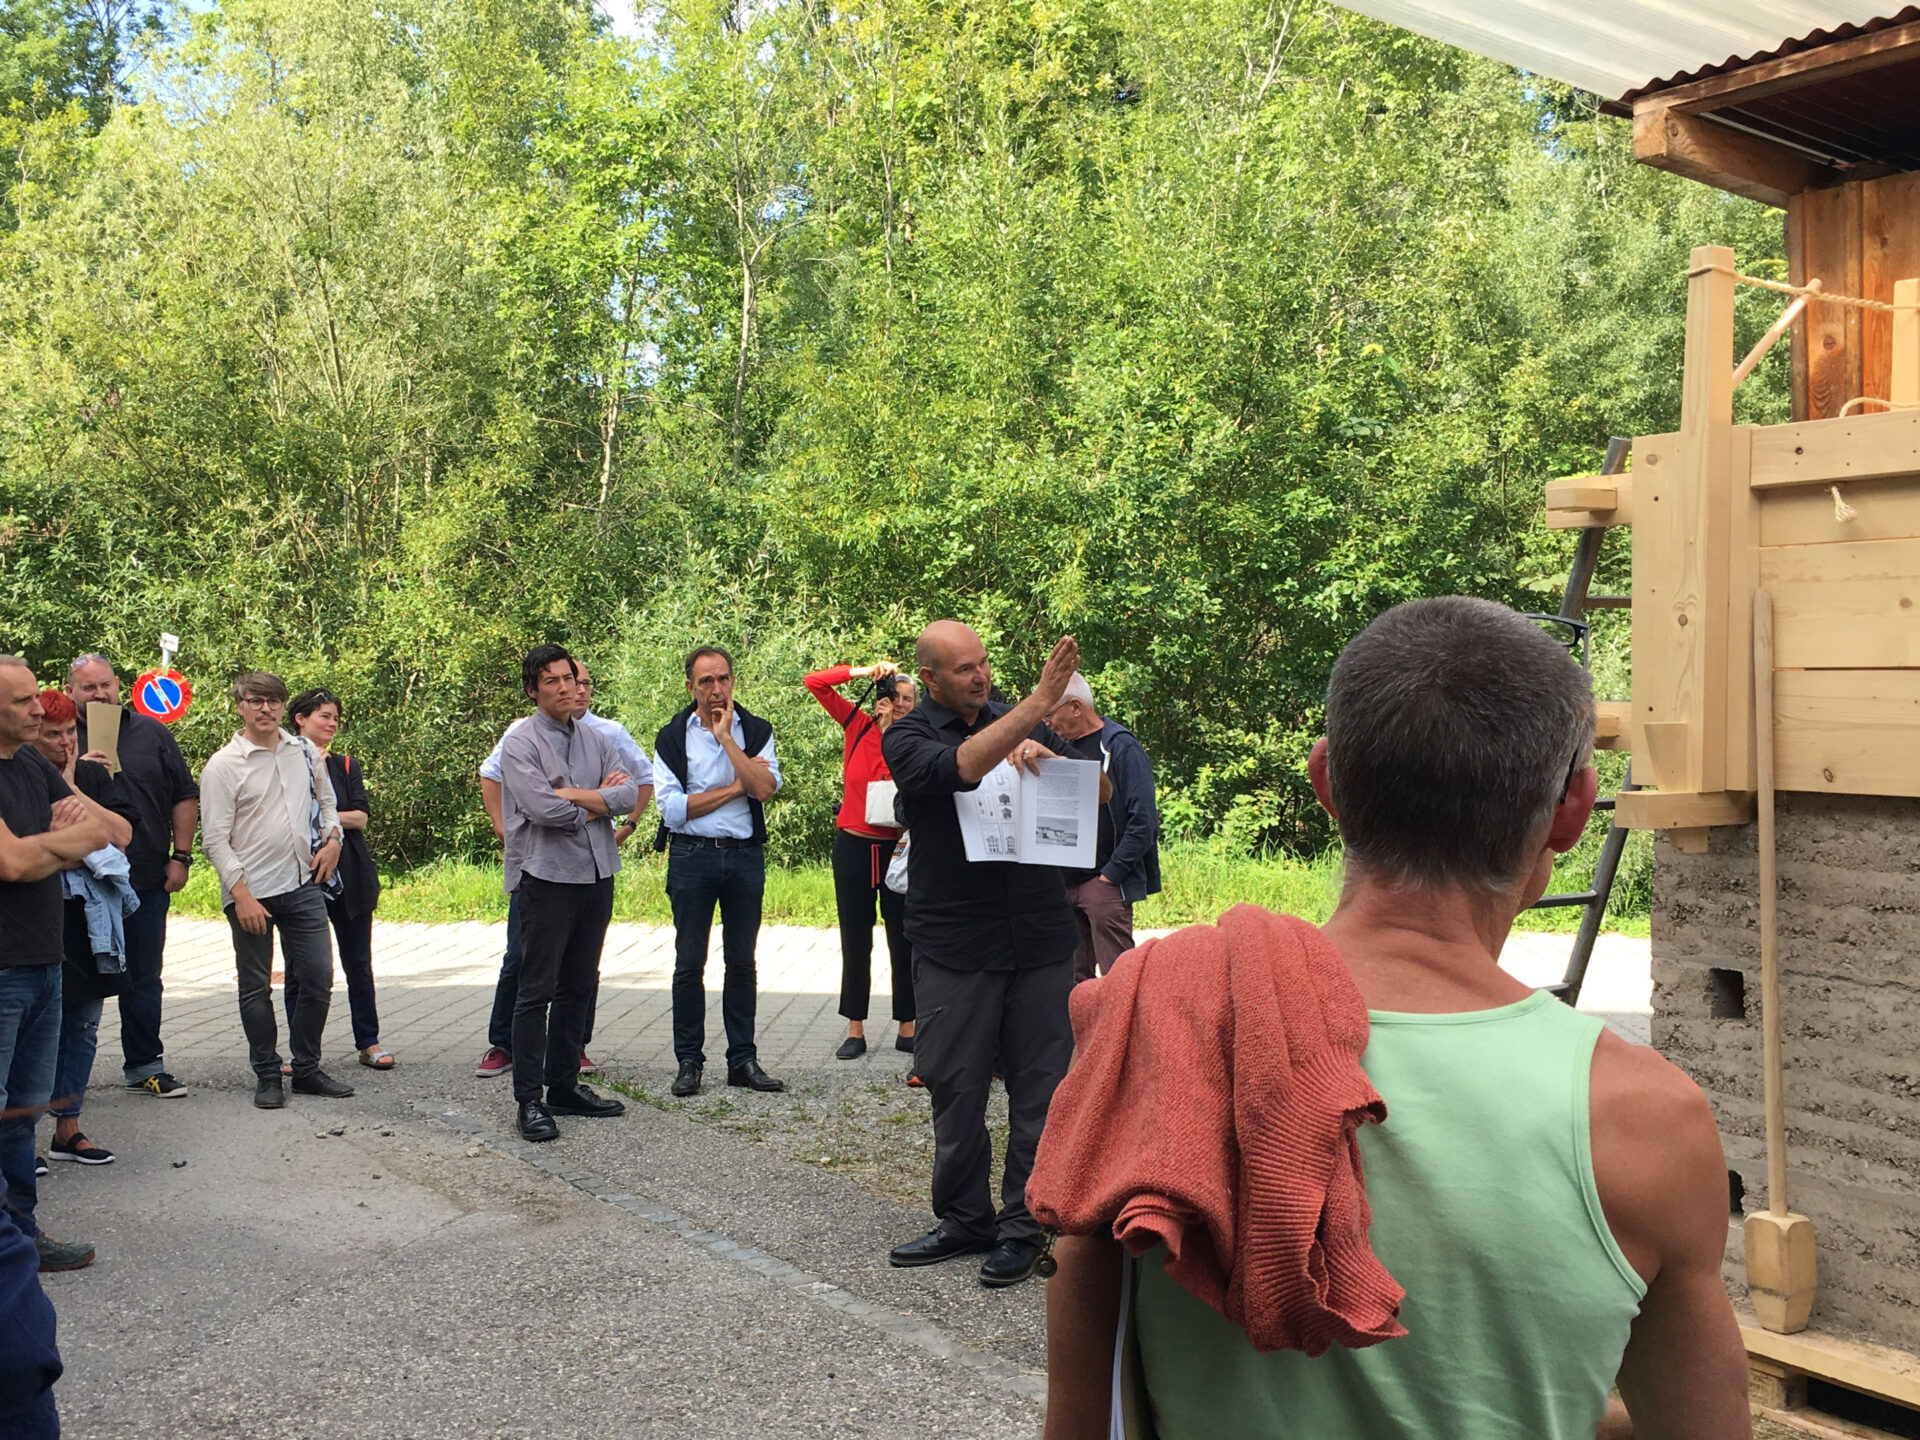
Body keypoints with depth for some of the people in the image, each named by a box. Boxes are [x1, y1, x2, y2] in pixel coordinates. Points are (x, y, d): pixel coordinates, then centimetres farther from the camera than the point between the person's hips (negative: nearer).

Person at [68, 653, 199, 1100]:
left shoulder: (151, 733, 6)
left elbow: (185, 796, 8)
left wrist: (181, 856, 2)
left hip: (147, 880, 2)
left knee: (143, 977, 9)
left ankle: (144, 1065, 18)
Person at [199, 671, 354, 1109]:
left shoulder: (307, 753, 8)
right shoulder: (222, 766, -6)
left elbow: (325, 800, 24)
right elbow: (215, 839, -8)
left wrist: (333, 837, 5)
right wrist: (241, 894, -15)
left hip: (304, 884, 4)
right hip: (251, 892, -4)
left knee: (318, 981, 5)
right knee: (256, 988, 5)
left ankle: (307, 1070, 20)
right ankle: (267, 1077, 17)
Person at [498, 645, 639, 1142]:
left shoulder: (597, 740, 13)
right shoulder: (521, 743, -5)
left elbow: (629, 794, 1)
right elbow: (542, 809, -19)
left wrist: (573, 794, -12)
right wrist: (600, 800, -4)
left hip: (597, 875, 6)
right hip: (547, 876, -6)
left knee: (579, 988, 12)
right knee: (537, 990, -5)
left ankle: (564, 1085, 22)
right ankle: (528, 1100, 0)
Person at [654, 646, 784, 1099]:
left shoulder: (755, 731, 5)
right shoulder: (671, 737, 2)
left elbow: (765, 788, -12)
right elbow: (673, 808, -8)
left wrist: (726, 738, -13)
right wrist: (734, 788, -7)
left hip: (745, 855, 1)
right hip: (692, 855, -1)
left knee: (742, 961, 7)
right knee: (689, 963, 3)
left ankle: (743, 1059, 14)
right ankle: (689, 1061, 12)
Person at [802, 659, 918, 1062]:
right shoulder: (858, 726, 1)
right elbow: (815, 683, -2)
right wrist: (864, 671, -10)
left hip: (896, 848, -1)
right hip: (853, 844, 2)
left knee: (903, 941, 5)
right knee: (855, 942, 9)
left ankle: (907, 1029, 16)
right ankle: (855, 1031, 17)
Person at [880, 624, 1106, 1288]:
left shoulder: (1019, 722, 11)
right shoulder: (906, 739, 0)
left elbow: (1101, 790, 11)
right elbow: (961, 767, -23)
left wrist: (1043, 752, -9)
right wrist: (1039, 702, -26)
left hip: (1040, 938, 2)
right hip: (954, 948, -2)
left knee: (1039, 1088, 2)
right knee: (955, 1088, 5)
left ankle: (1022, 1225, 13)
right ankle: (965, 1220, 22)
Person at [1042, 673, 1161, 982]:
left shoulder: (1121, 747, -8)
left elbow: (1143, 822, -14)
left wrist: (1111, 874, -15)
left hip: (1105, 884, -7)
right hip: (1065, 883, 7)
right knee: (1074, 977, 10)